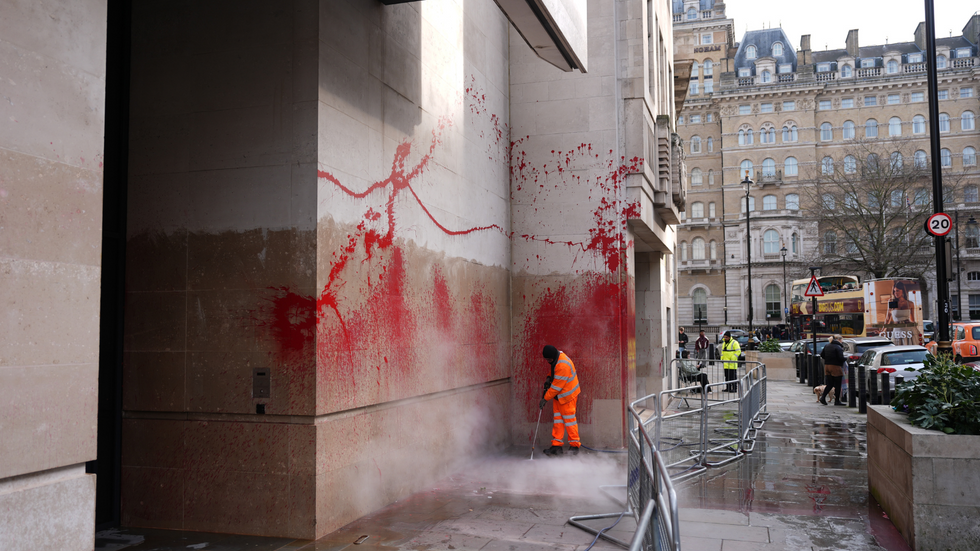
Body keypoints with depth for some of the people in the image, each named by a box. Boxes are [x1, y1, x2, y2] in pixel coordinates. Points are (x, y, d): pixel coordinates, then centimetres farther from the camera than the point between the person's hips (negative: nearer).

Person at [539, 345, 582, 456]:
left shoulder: (562, 365, -30)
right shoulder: (556, 357, 0)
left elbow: (556, 386, -25)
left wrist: (545, 399, -19)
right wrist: (549, 378, 3)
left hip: (567, 395, -9)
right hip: (558, 395, 9)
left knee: (569, 420, -1)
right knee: (558, 419, 7)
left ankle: (574, 446, 11)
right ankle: (556, 446, 9)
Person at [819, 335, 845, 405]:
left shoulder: (827, 346, 10)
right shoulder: (838, 347, -14)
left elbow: (822, 355, 15)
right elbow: (841, 358, -19)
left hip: (827, 366, 7)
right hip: (836, 367, -7)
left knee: (829, 384, 13)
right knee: (837, 384, 3)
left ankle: (823, 397, 0)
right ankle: (837, 401, 8)